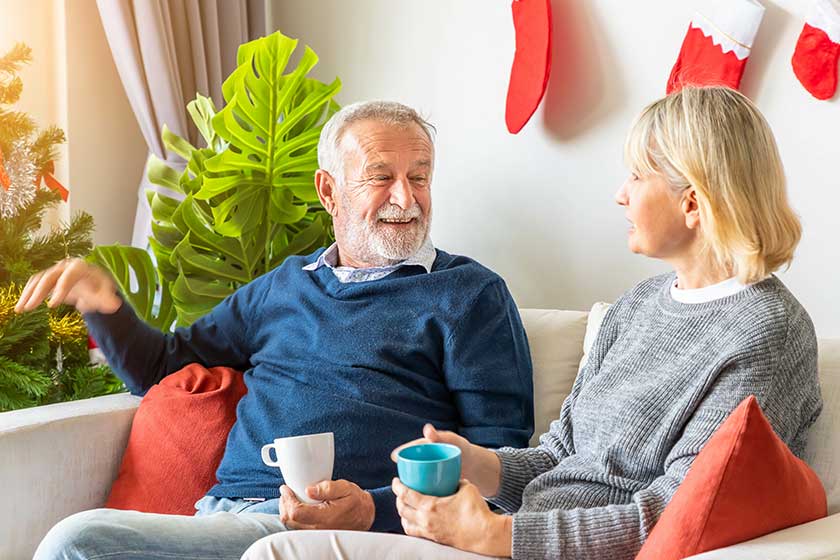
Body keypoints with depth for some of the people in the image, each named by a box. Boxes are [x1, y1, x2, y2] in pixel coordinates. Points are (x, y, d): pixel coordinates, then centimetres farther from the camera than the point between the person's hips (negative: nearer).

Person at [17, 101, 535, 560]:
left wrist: (376, 509, -17)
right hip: (221, 513, 5)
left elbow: (501, 456, -1)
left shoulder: (471, 293, 7)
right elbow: (163, 369, 33)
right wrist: (106, 306, 12)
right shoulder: (283, 284, 24)